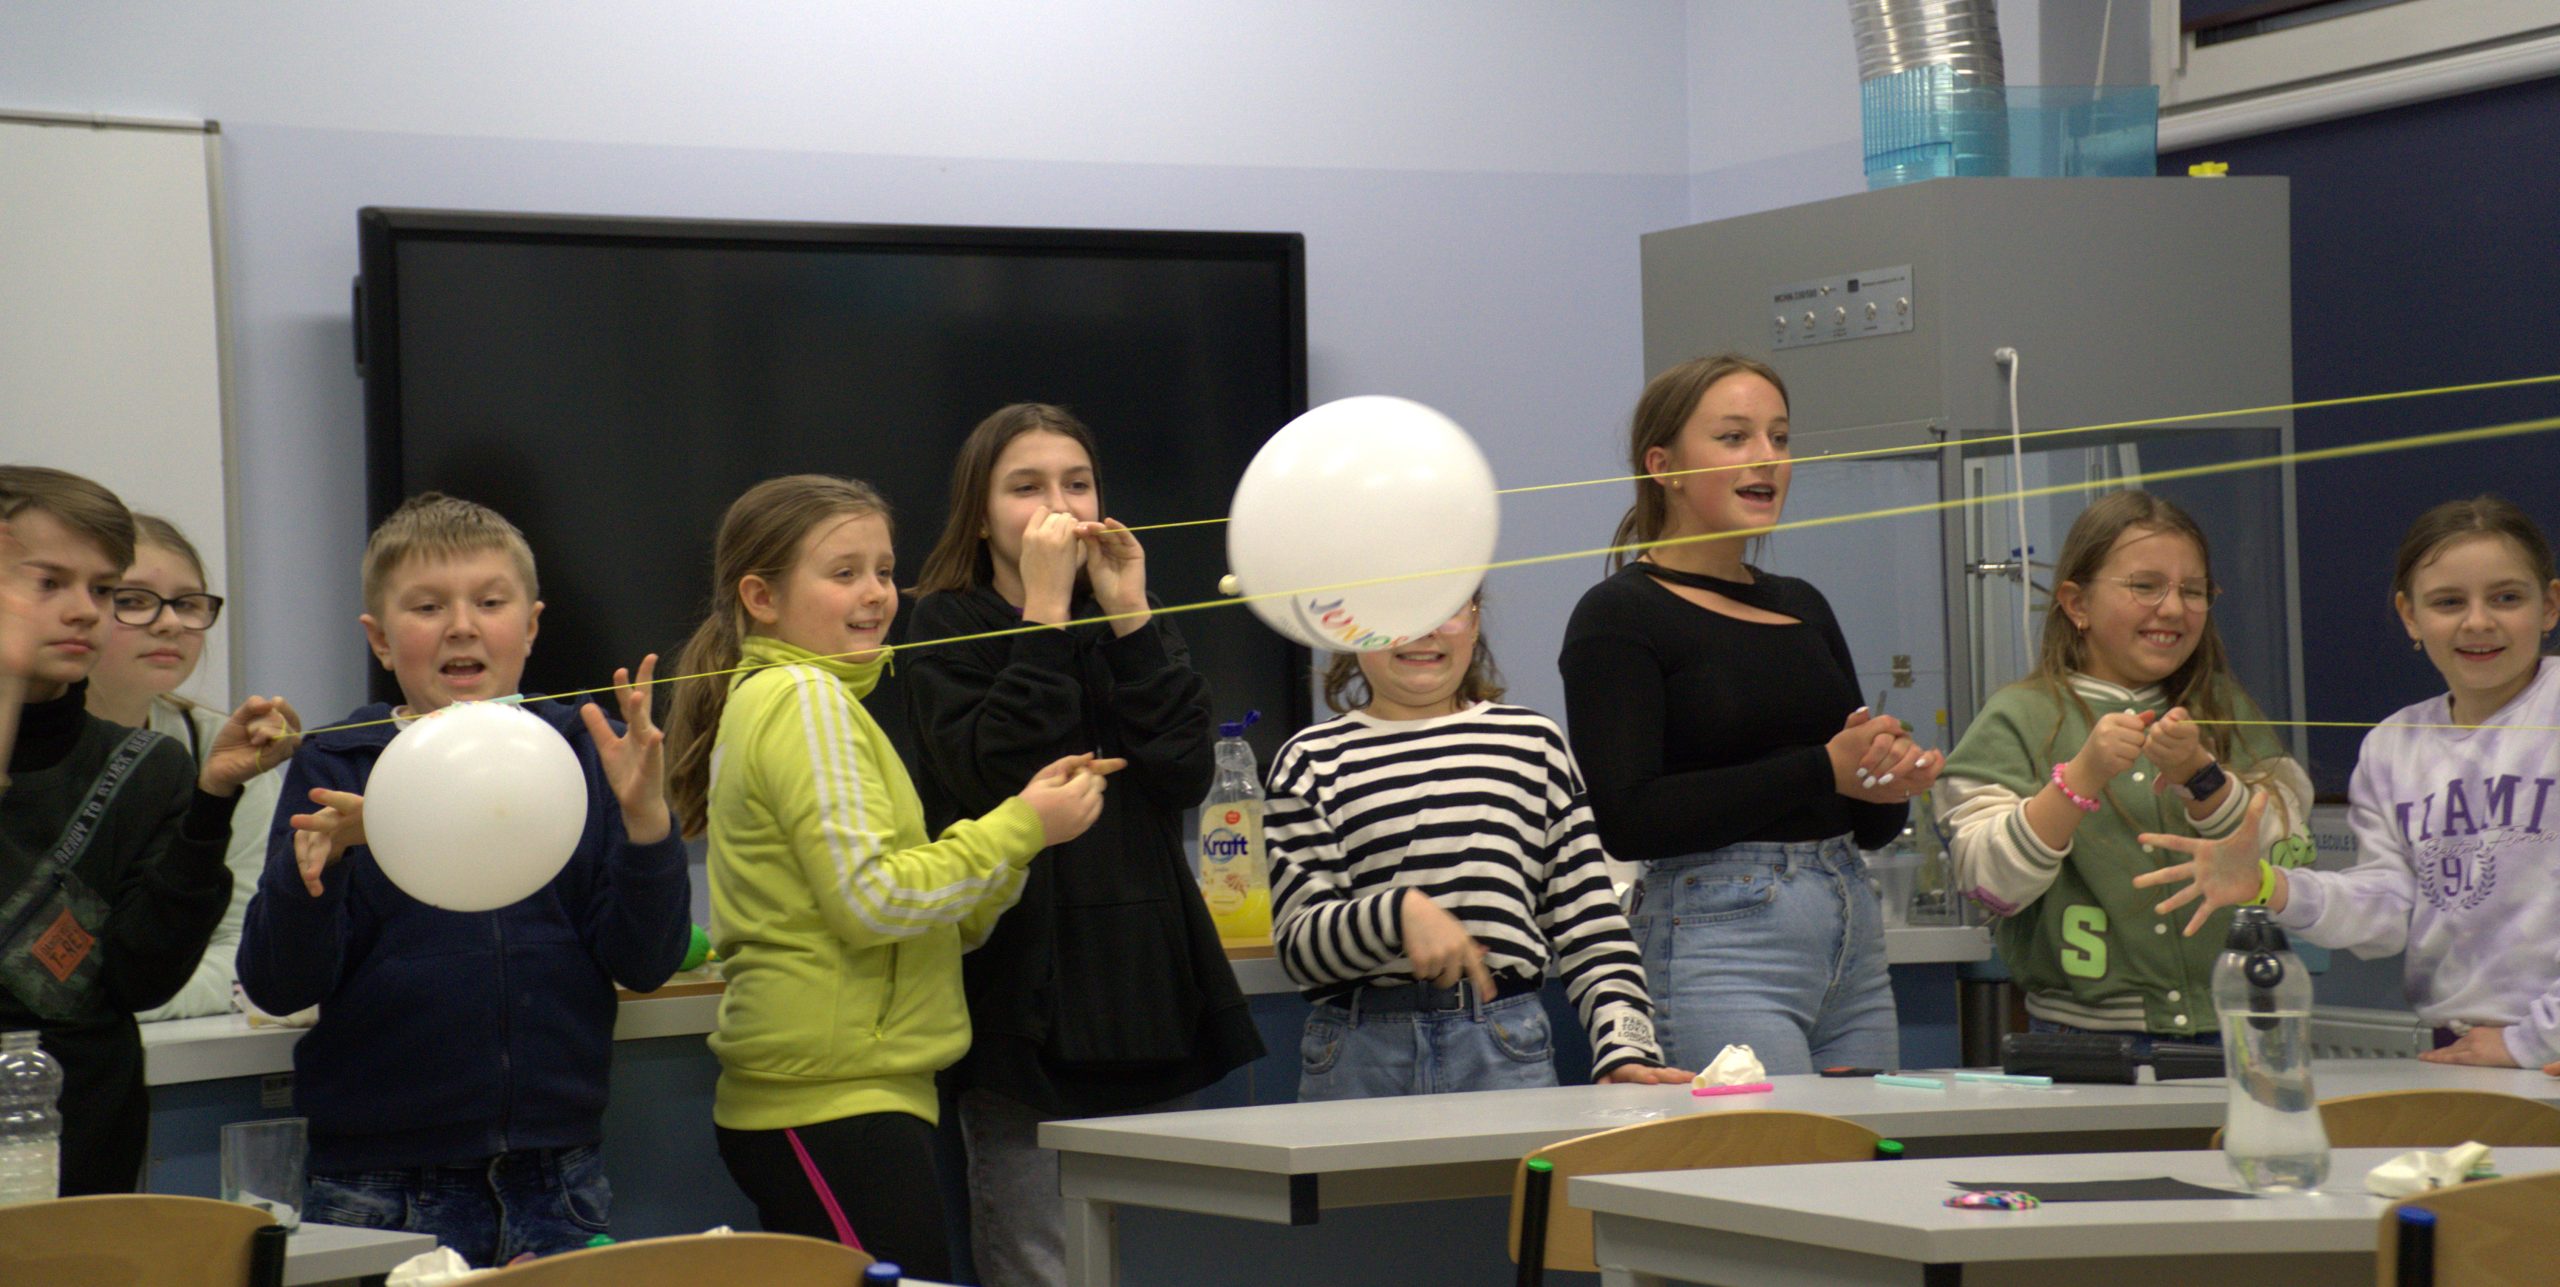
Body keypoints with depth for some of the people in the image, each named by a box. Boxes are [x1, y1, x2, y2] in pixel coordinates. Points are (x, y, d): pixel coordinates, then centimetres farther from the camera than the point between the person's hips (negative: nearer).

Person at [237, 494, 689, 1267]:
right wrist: (310, 868, -24)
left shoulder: (588, 755, 4)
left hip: (556, 1178, 1)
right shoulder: (336, 769, 1)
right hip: (382, 1188, -1)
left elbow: (646, 963, -2)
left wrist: (645, 816, -17)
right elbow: (278, 987, -5)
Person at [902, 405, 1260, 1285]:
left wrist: (1130, 616, -6)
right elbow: (995, 777, -17)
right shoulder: (948, 629, 2)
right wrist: (1046, 614, -15)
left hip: (1146, 984, 5)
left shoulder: (1125, 624, 15)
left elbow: (1185, 774, -1)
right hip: (1028, 1003, -5)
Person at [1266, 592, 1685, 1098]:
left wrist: (1625, 1049, -2)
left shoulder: (1533, 741, 12)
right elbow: (1296, 943, -1)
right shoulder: (1313, 761, 7)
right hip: (1359, 1057, -1)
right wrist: (1401, 911, -19)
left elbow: (1591, 926, 10)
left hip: (1507, 1055, 1)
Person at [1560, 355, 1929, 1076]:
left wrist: (1893, 776, -2)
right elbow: (1626, 820, -17)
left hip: (1853, 936, 7)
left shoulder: (1804, 608, 17)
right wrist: (1821, 771, -16)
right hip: (1716, 942, -7)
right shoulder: (1620, 617, -4)